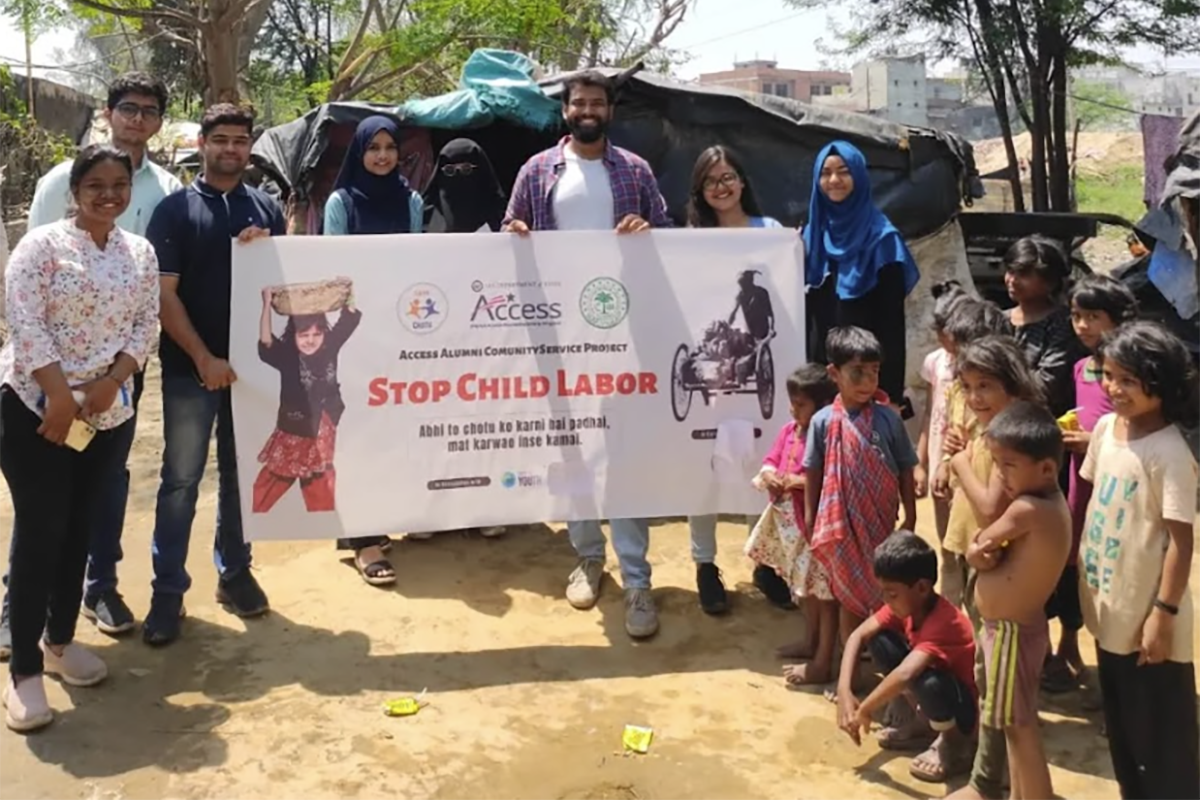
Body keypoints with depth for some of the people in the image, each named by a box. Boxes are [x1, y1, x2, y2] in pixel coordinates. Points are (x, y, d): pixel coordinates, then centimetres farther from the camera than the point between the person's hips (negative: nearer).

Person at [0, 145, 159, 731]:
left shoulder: (141, 253, 8)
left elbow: (146, 326, 4)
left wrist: (112, 380, -11)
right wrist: (60, 394, -20)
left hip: (109, 413, 5)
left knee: (79, 529, 13)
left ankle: (60, 641, 30)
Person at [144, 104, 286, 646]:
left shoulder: (267, 210, 9)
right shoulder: (175, 210, -1)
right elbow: (164, 294, -7)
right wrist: (203, 358, -15)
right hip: (190, 368, -3)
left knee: (241, 474, 12)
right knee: (181, 480, 1)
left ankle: (235, 573, 25)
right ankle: (168, 590, 9)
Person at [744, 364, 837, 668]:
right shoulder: (789, 430, 5)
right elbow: (770, 461, 10)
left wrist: (798, 481, -27)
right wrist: (769, 476, -12)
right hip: (789, 519, 9)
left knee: (823, 588, 2)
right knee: (805, 585, 24)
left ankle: (824, 659, 11)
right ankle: (811, 640, 41)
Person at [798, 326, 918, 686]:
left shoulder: (887, 418, -8)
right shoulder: (824, 421, -7)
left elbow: (905, 470, -2)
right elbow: (813, 473, 0)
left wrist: (910, 518, -1)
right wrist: (810, 519, 0)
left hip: (879, 521, -1)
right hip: (841, 521, 1)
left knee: (882, 593, 8)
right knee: (849, 594, 14)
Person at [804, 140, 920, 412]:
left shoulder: (882, 237, -4)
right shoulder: (811, 234, 9)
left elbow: (893, 321, -8)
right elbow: (805, 310, 11)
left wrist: (892, 393, -13)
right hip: (819, 364, 4)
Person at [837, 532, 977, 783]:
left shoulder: (945, 623, -34)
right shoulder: (906, 604, -10)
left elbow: (905, 674, -47)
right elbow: (858, 636, -9)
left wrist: (864, 710, -36)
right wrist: (844, 691, -22)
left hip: (968, 709, -8)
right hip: (936, 694, 8)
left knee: (925, 681, -39)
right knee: (879, 641, -6)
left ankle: (955, 744, -6)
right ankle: (925, 724, 8)